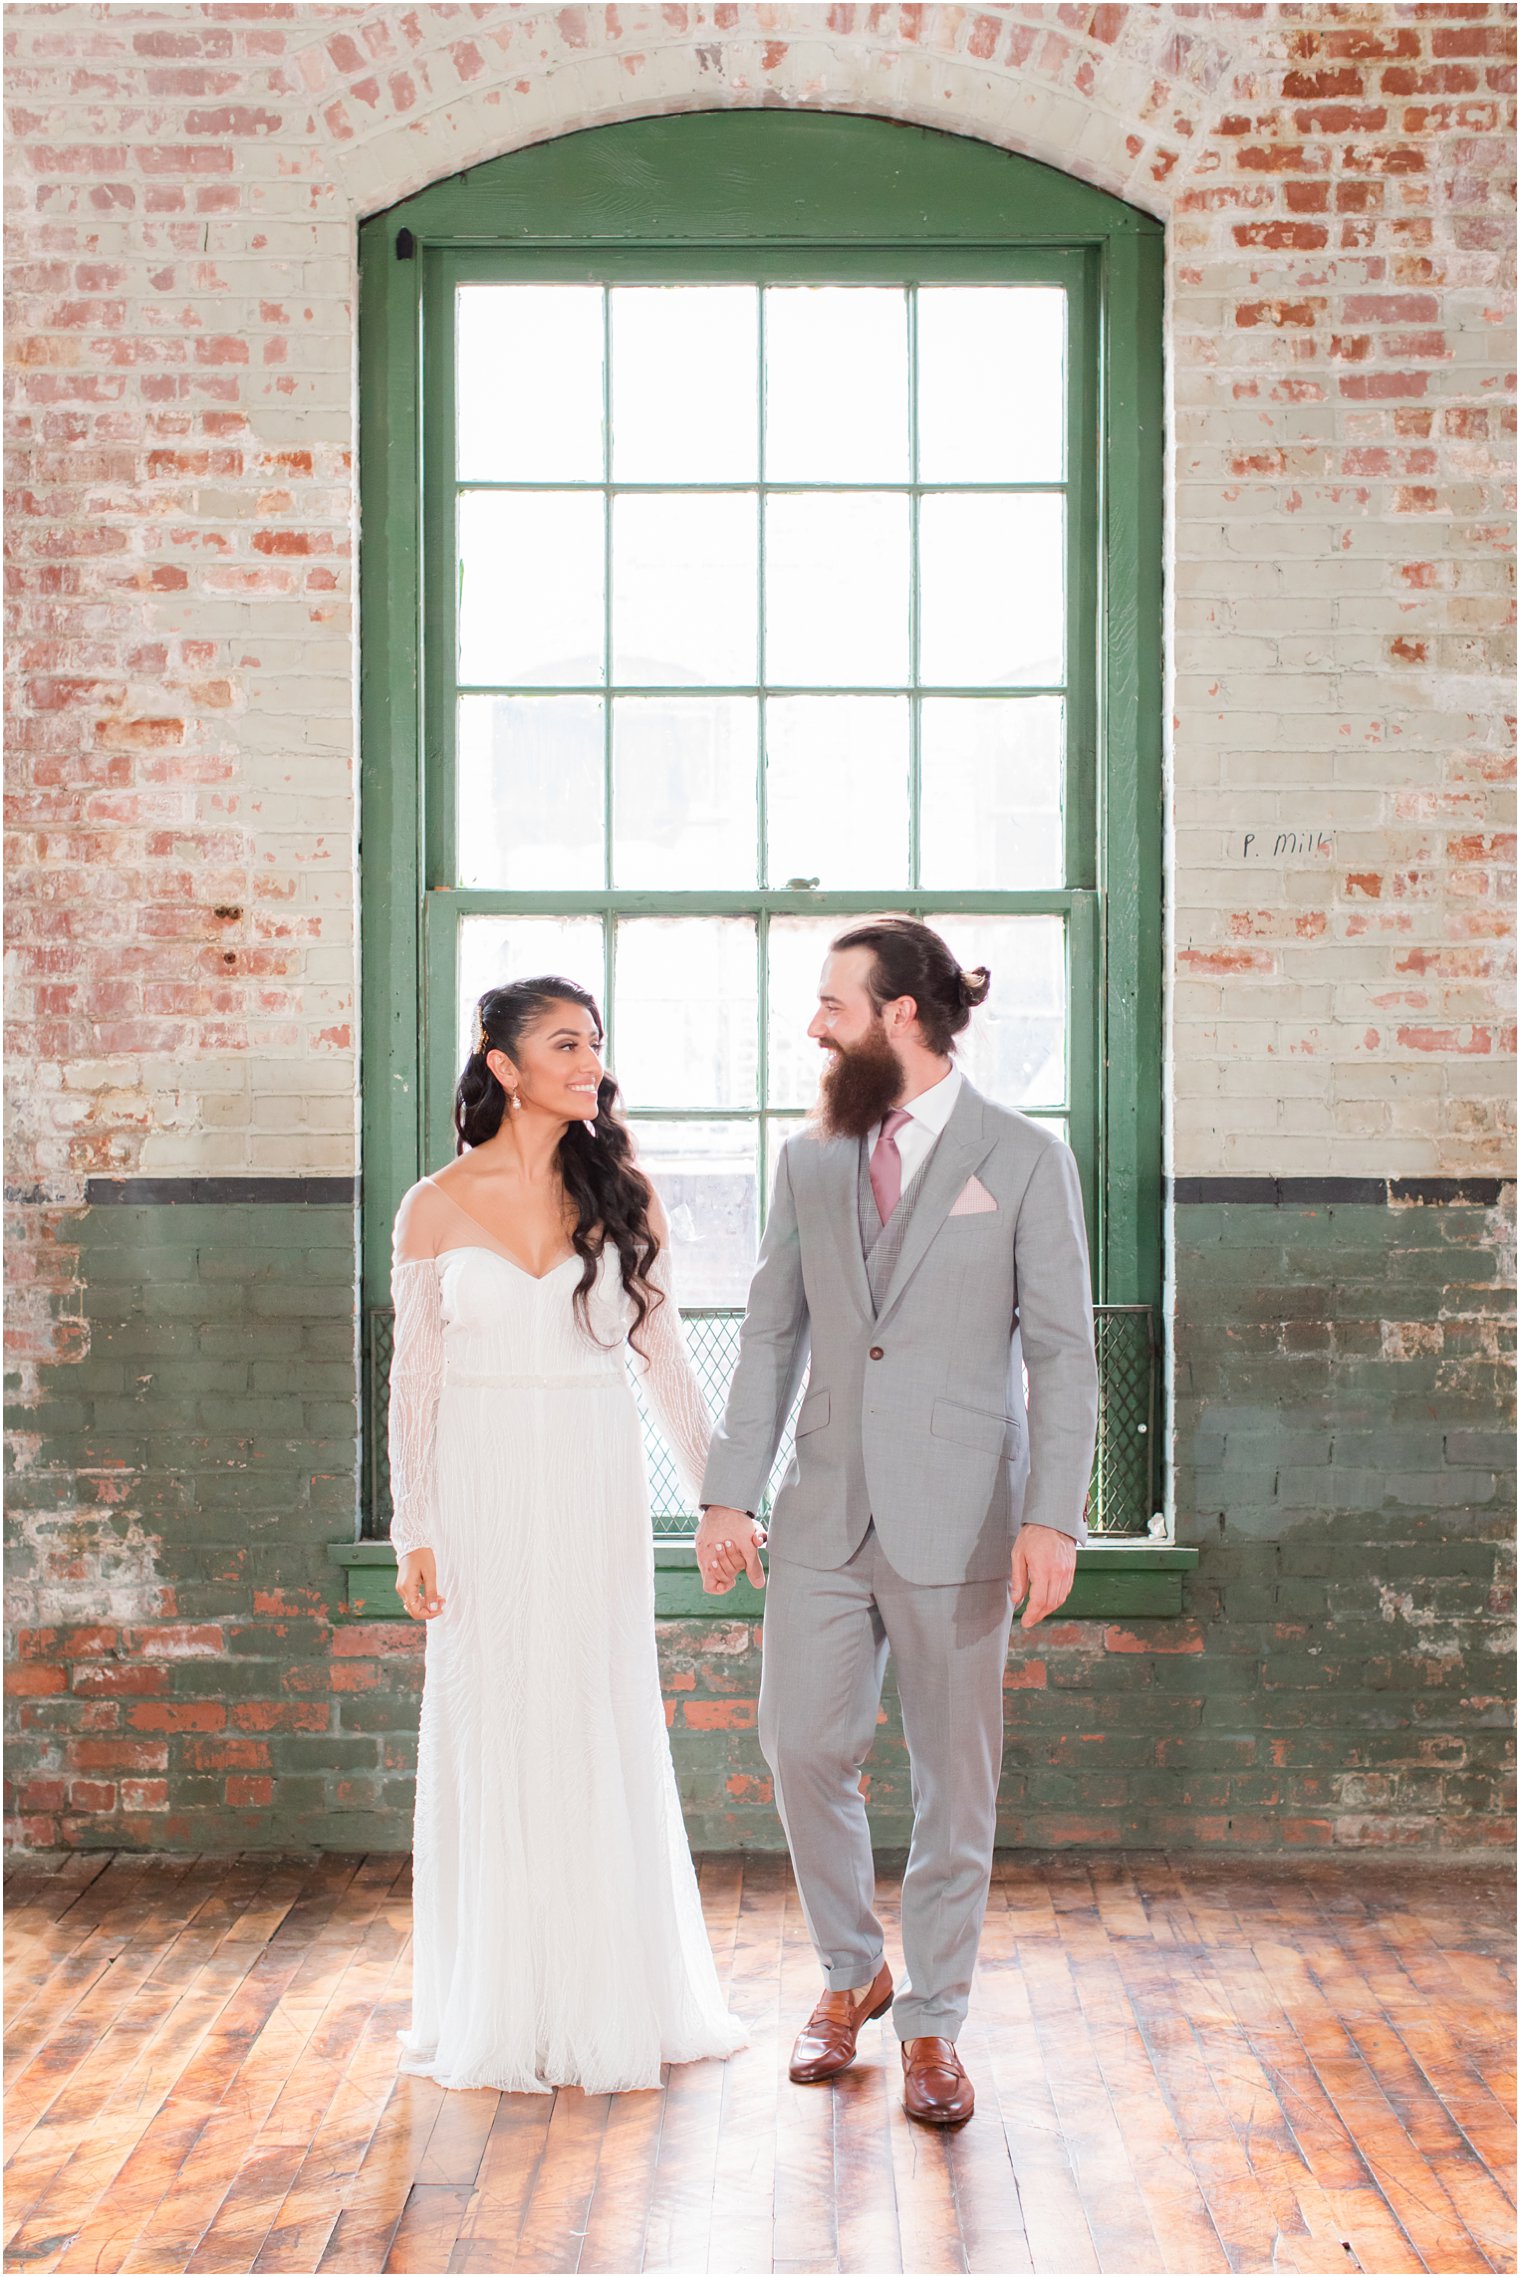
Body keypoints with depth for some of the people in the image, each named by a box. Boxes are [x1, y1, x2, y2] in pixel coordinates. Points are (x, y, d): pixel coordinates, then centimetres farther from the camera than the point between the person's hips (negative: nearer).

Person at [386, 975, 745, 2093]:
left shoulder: (623, 1194, 4)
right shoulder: (439, 1206, 0)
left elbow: (665, 1358, 7)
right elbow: (414, 1380, 2)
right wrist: (414, 1534, -2)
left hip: (597, 1493, 1)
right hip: (484, 1493, -1)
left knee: (604, 1736, 6)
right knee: (495, 1737, 5)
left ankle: (615, 2001, 20)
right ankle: (503, 2012, 19)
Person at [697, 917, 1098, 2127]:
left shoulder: (1026, 1159, -3)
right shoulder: (811, 1160, 9)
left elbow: (1063, 1351, -6)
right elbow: (772, 1334, 11)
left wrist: (1054, 1519, -14)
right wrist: (731, 1492, 4)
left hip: (959, 1518, -3)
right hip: (825, 1514, 4)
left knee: (956, 1778, 5)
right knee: (802, 1749, 4)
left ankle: (933, 2026, 21)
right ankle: (851, 1973, 28)